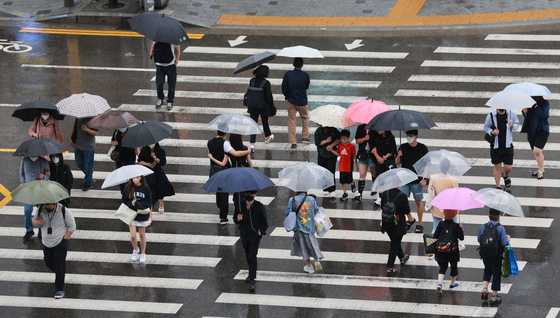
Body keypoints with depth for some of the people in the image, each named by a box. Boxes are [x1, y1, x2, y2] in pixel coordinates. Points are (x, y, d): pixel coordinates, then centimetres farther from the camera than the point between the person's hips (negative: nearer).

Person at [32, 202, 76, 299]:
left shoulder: (64, 211, -16)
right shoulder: (41, 210, -6)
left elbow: (72, 227, -6)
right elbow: (34, 220, 10)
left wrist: (64, 239, -12)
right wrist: (38, 222, -15)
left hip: (60, 243, -5)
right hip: (47, 243, 5)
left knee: (59, 265, -9)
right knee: (48, 263, 13)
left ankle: (60, 290, -2)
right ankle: (61, 274, 45)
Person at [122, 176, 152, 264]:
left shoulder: (145, 188, -9)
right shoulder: (128, 187, -5)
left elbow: (149, 203, -5)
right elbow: (124, 201, 1)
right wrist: (131, 203, -18)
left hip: (142, 215, -1)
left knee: (142, 235, 10)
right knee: (133, 236, -4)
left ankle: (143, 253, 28)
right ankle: (135, 250, 25)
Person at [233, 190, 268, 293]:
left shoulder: (259, 207, -9)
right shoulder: (241, 205, -1)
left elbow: (265, 223, 0)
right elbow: (235, 219, 7)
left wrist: (260, 231, -14)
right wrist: (237, 218, -17)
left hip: (255, 235, -4)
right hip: (244, 235, 4)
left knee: (252, 257, -12)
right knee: (248, 256, 18)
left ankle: (251, 281, -13)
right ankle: (252, 274, 39)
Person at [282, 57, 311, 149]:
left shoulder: (287, 74, -11)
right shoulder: (305, 75, -13)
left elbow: (284, 90, -6)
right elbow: (306, 87, 2)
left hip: (290, 101, 1)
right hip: (302, 101, -1)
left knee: (291, 121, 10)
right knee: (305, 117, 24)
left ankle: (293, 142, 8)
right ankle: (305, 137, 25)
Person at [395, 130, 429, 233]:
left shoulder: (422, 148, -4)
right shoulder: (403, 147, 3)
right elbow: (396, 163, 5)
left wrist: (424, 179, -9)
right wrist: (399, 156, -17)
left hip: (417, 180, -3)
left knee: (418, 201, 4)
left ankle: (420, 223, 15)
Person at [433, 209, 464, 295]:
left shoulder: (441, 224, -6)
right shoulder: (456, 226, -12)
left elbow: (435, 236, -3)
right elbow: (461, 237, -6)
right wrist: (460, 228, 8)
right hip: (452, 250, -1)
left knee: (442, 267, 8)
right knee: (453, 266, 20)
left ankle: (439, 284, -14)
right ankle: (452, 283, 35)